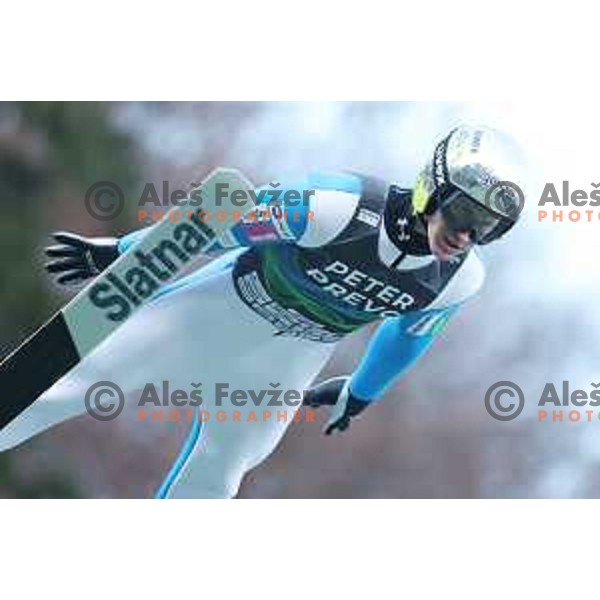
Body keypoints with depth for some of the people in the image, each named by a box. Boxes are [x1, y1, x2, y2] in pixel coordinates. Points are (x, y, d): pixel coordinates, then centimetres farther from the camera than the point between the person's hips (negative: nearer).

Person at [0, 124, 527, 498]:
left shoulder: (460, 281, -18)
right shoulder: (341, 207, -34)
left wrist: (361, 394, 22)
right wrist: (118, 253, -14)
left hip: (288, 362, 4)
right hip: (225, 307, -4)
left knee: (211, 481, 10)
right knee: (70, 389, -1)